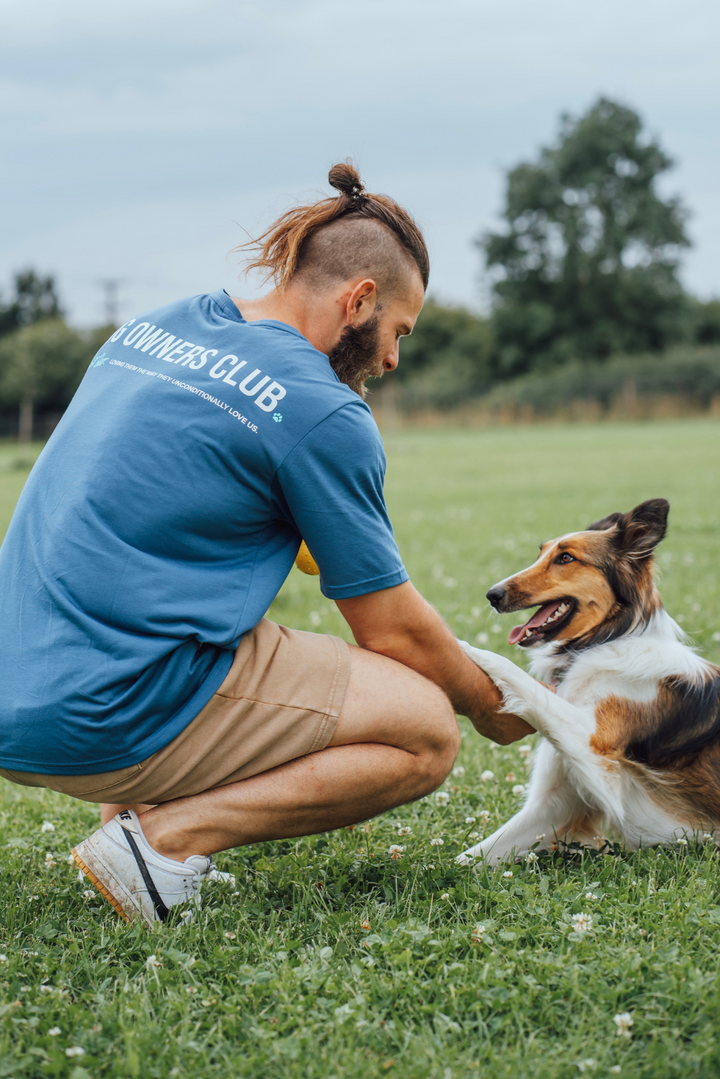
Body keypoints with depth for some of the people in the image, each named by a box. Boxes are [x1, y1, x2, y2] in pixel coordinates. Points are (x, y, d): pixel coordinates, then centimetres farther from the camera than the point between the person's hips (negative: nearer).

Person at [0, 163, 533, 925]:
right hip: (116, 721, -9)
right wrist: (491, 707, 17)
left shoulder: (149, 328, 13)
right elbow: (394, 632, -1)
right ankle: (167, 835, -9)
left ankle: (129, 808, 13)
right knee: (425, 733, -1)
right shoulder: (323, 412, -9)